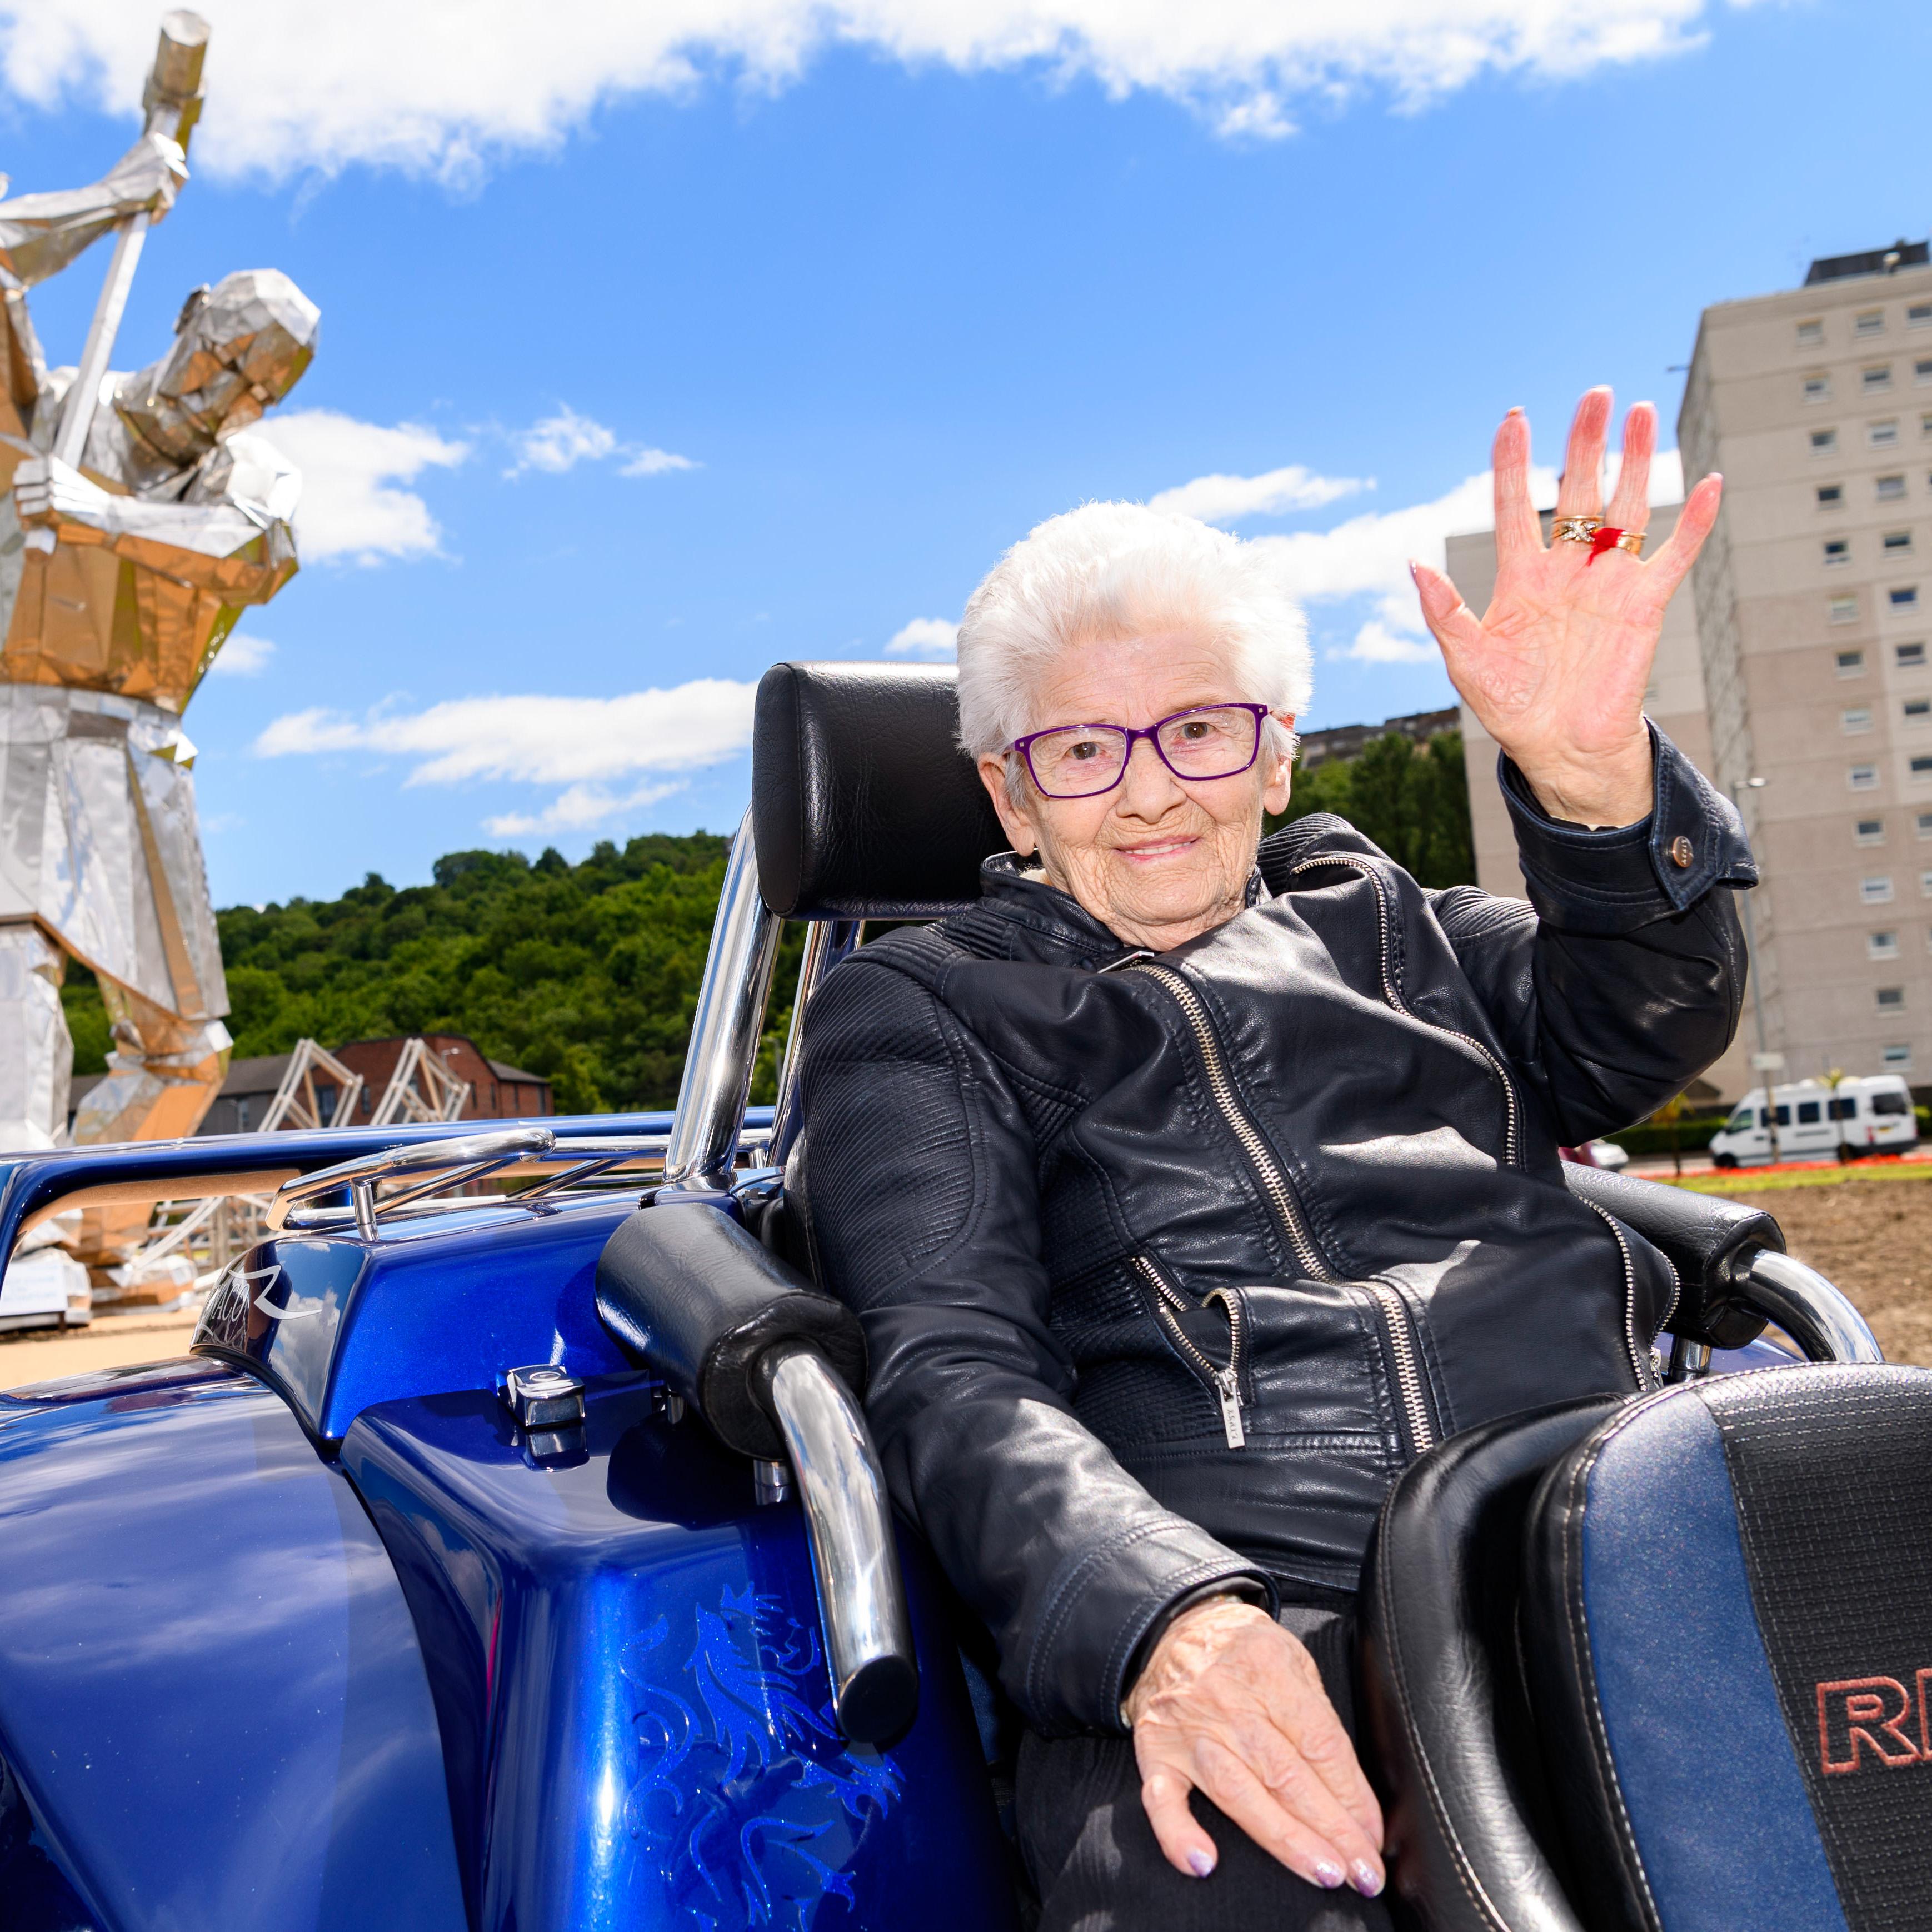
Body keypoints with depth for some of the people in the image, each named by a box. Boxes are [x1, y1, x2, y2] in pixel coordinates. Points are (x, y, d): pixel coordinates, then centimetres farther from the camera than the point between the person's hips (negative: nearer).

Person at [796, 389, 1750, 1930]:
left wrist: (1596, 778, -15)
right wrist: (1160, 1622, -22)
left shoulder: (1371, 916, 24)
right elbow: (952, 1373, -2)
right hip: (1246, 1628, -5)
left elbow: (1644, 1028, 6)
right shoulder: (919, 1011, 13)